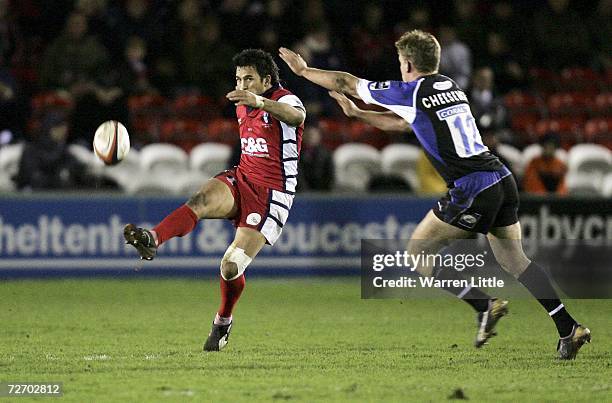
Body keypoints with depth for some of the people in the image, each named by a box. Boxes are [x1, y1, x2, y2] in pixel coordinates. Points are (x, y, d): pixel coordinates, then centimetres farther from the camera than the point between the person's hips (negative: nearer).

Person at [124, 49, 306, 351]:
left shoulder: (284, 101, -12)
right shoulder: (242, 106, 13)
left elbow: (296, 115, -40)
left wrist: (259, 101, -57)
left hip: (272, 194, -6)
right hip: (241, 179, 6)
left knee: (230, 267, -14)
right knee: (201, 200, -30)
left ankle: (223, 322, 15)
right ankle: (151, 241, -53)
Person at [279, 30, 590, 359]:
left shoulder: (411, 92, -3)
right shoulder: (450, 87, 19)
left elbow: (346, 83, 9)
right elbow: (402, 122, 36)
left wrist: (303, 69, 22)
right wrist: (356, 113, 40)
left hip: (471, 191, -8)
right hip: (503, 181, 8)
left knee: (417, 252, 4)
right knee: (515, 261, 14)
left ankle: (484, 306, -5)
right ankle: (569, 329, 4)